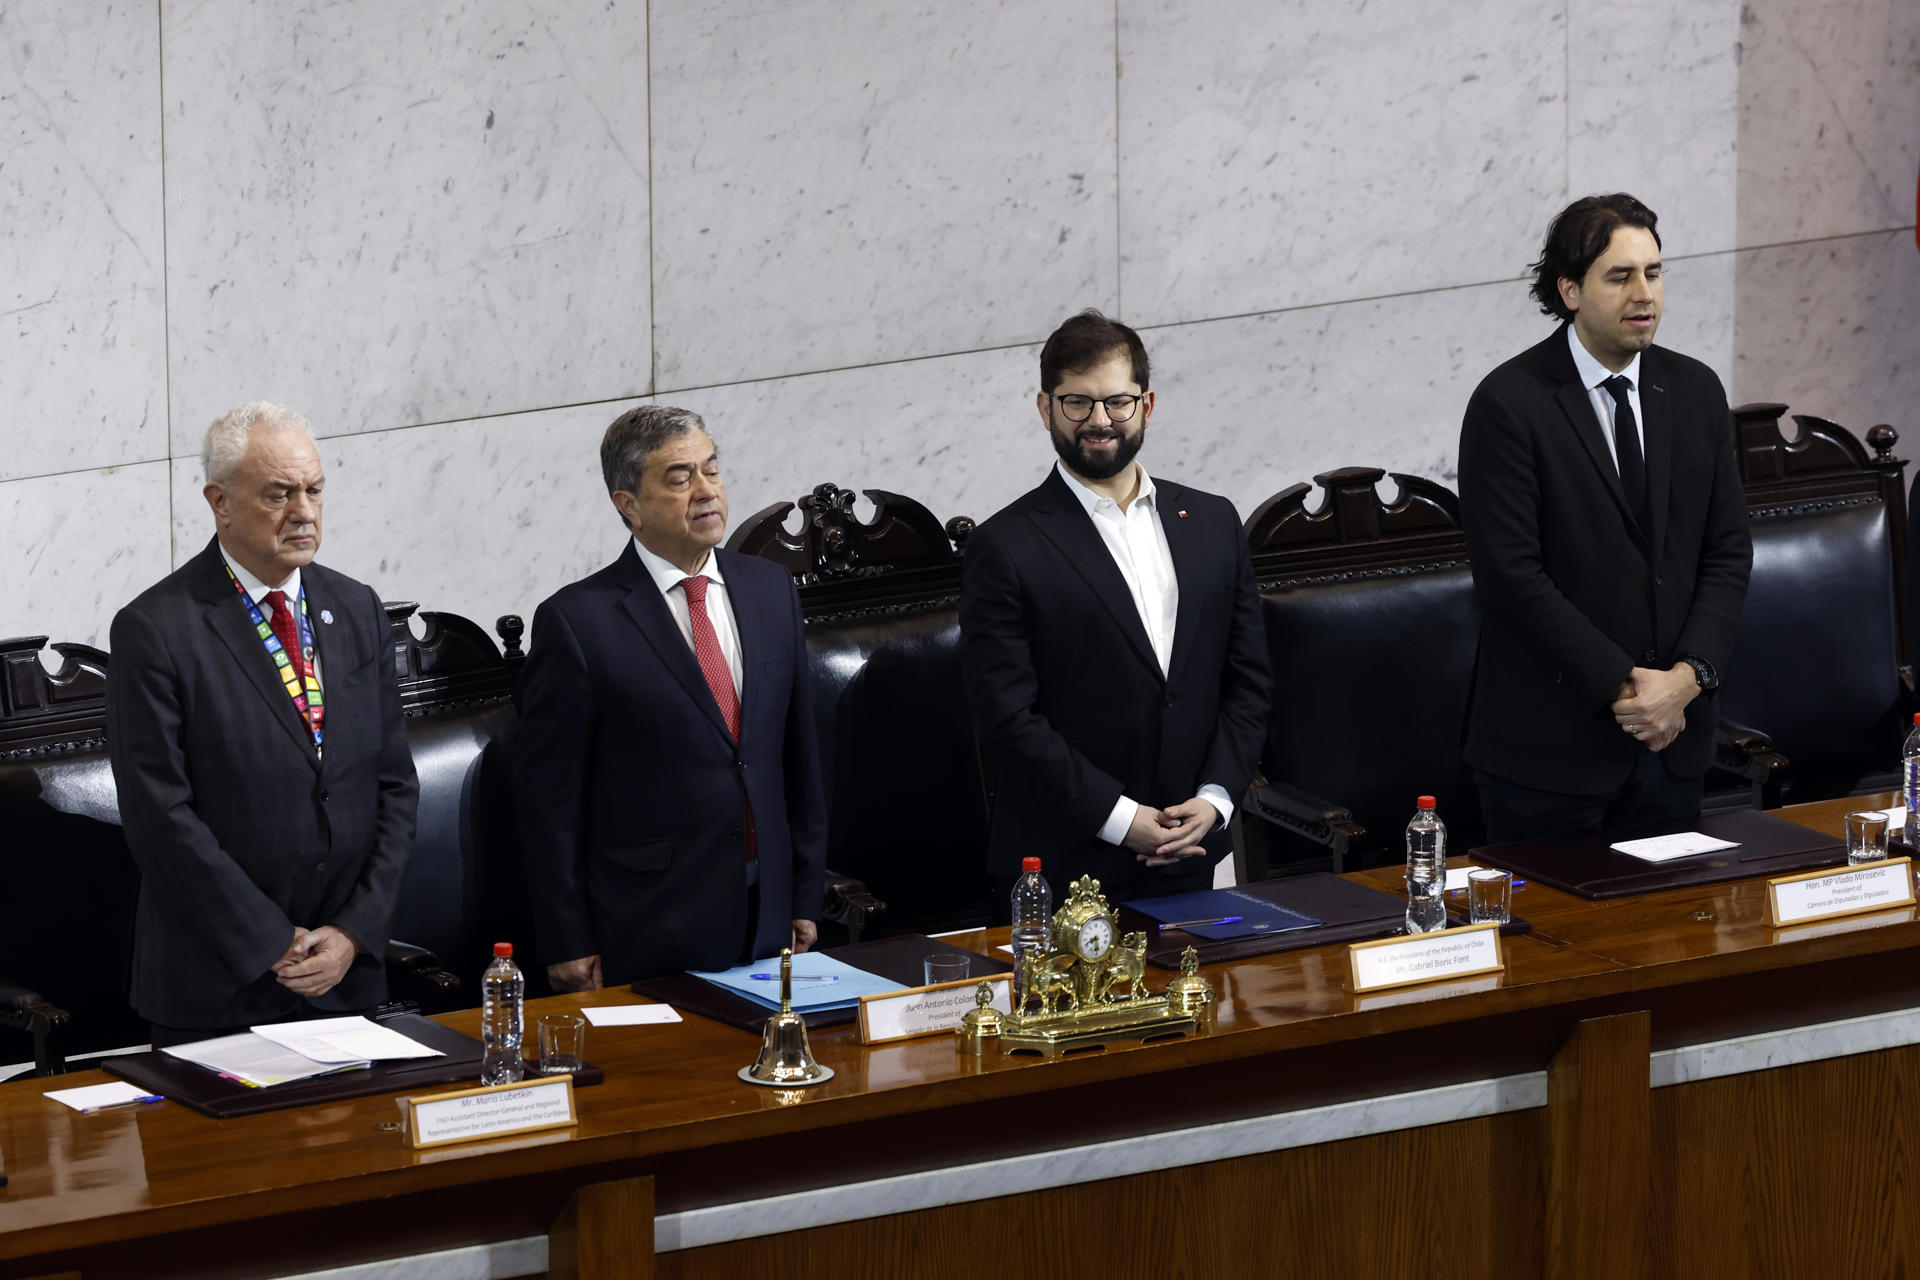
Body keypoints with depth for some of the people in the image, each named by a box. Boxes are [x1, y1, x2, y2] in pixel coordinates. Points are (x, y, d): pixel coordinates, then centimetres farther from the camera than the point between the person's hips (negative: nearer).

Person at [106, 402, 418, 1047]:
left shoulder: (357, 611, 9)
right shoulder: (155, 630, -9)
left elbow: (394, 784, 9)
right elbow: (160, 817, -13)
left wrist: (355, 932, -4)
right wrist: (272, 945, -13)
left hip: (347, 975, 4)